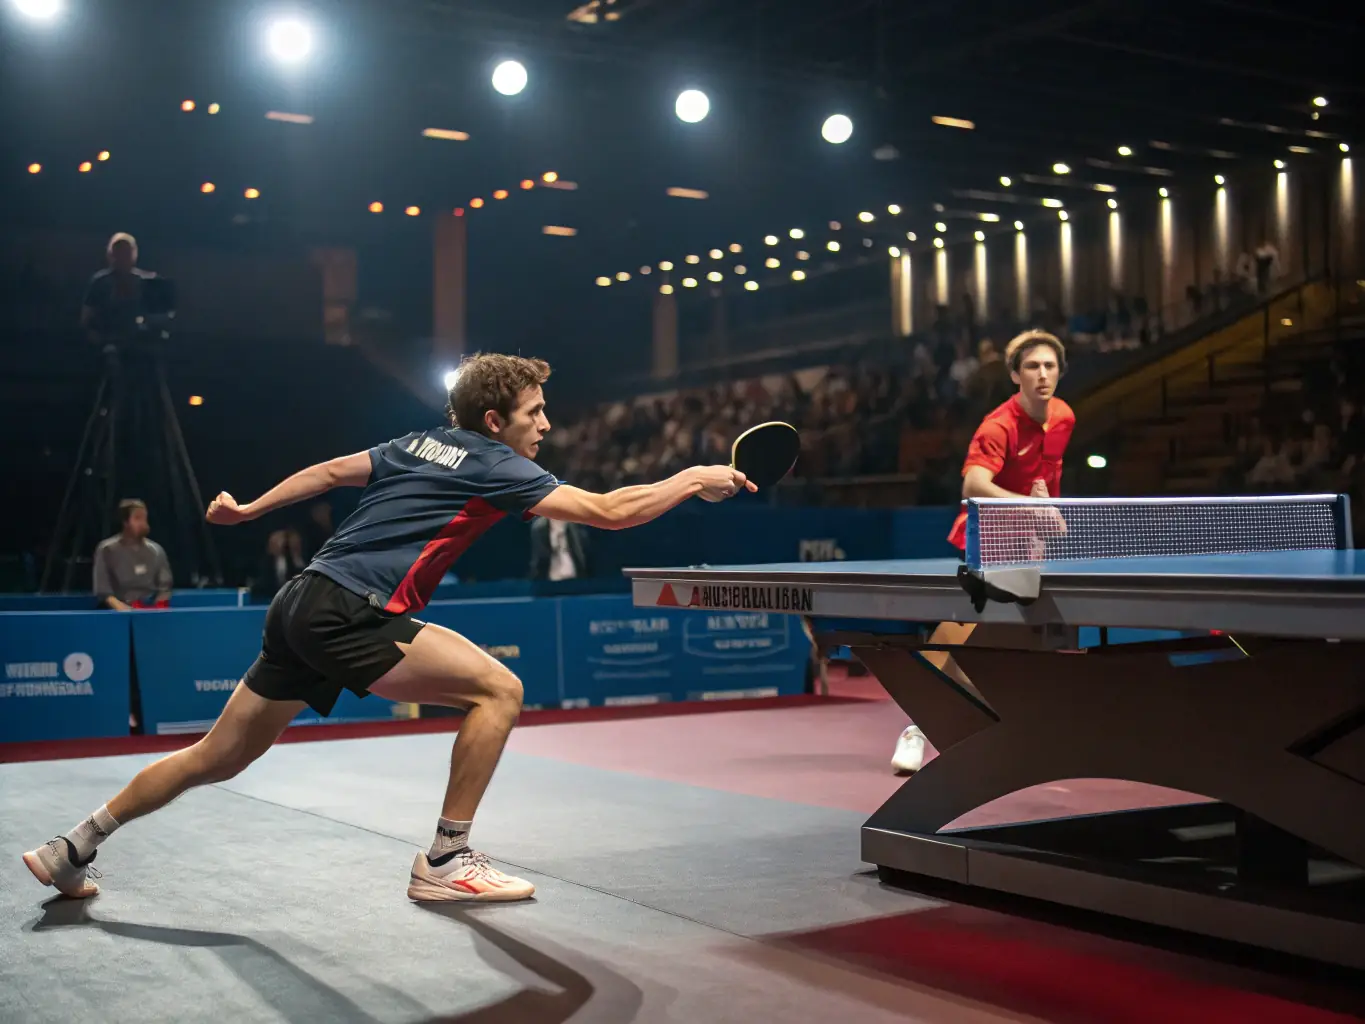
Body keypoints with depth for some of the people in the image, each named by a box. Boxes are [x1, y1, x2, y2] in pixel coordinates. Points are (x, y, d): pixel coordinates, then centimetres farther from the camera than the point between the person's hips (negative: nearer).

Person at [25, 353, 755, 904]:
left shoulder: (418, 445, 17)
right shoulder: (494, 466, -6)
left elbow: (327, 472, 26)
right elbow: (610, 511, -9)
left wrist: (248, 508, 36)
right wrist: (695, 480, 3)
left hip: (303, 606, 9)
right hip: (347, 613, -9)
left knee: (218, 757, 19)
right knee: (497, 688, -8)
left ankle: (72, 849, 27)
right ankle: (445, 862, -3)